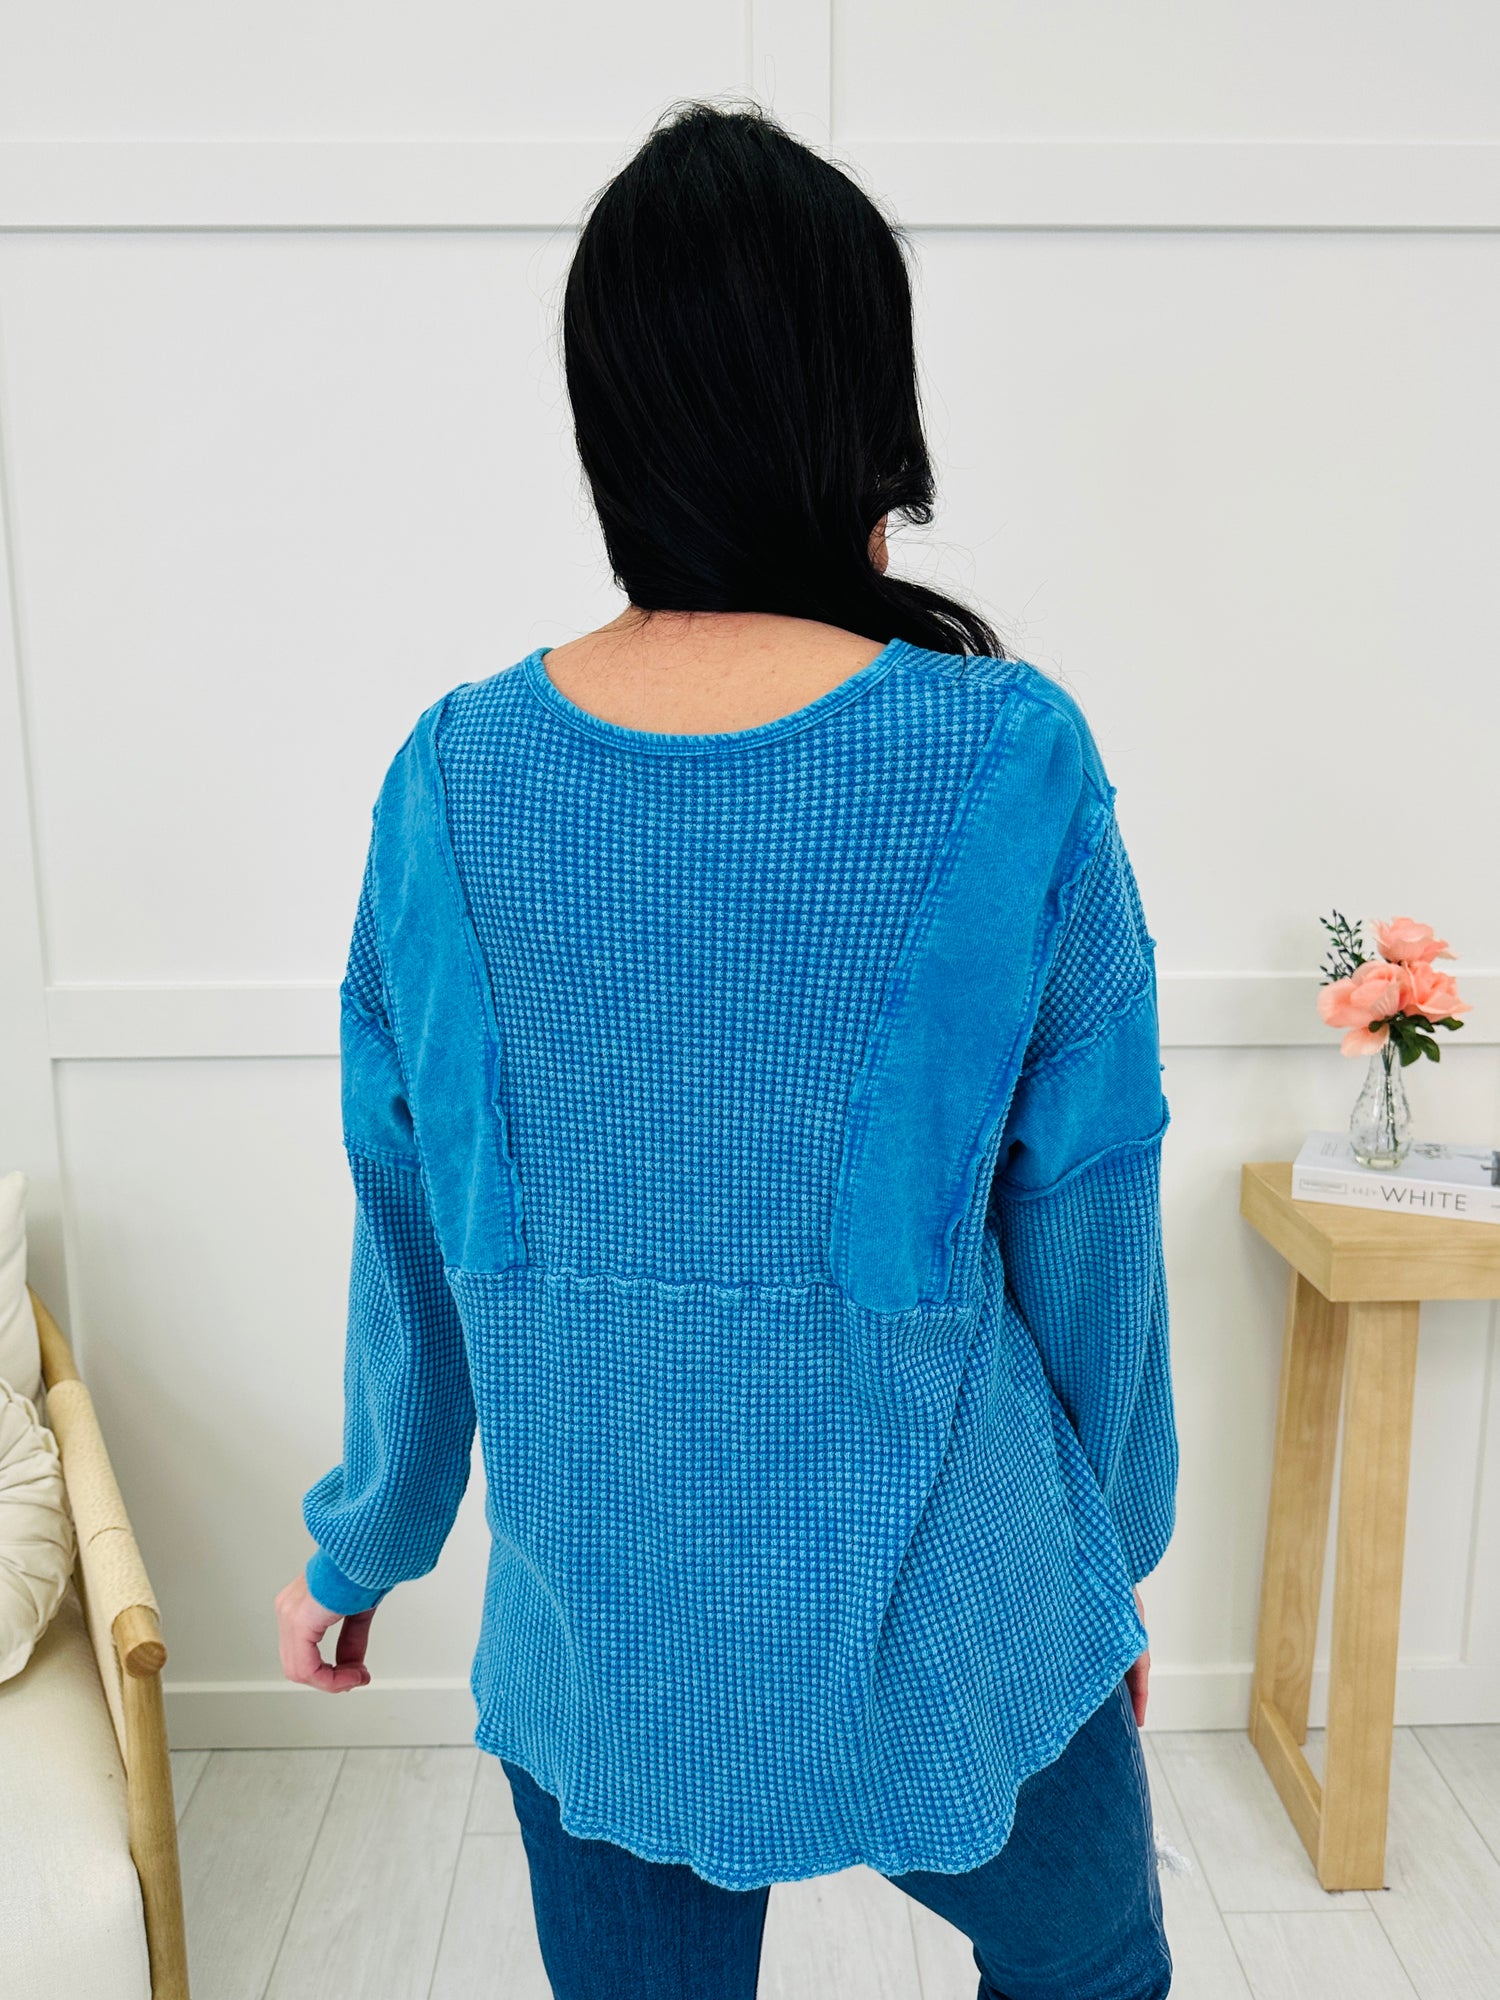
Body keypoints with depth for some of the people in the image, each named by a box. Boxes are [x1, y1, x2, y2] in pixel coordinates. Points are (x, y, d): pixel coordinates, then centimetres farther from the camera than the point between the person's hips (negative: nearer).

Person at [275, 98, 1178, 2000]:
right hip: (944, 1621, -1)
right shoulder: (1012, 762, -18)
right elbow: (1087, 1232, -9)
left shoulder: (453, 776, -11)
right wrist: (1119, 1549, 9)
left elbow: (412, 1228, -2)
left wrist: (360, 1543, 15)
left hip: (596, 1625, 3)